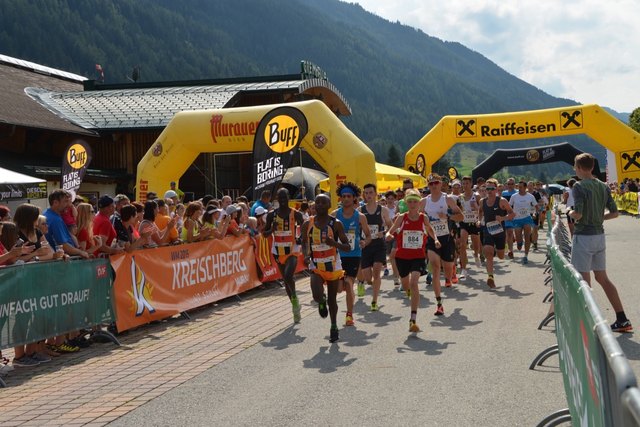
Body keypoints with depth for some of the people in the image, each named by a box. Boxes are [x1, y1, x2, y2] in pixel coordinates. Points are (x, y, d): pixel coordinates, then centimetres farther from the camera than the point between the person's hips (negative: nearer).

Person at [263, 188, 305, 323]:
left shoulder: (295, 214, -5)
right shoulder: (272, 215, 2)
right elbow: (265, 234, 7)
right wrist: (272, 229, -14)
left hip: (292, 251, -4)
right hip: (278, 251, 4)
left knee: (288, 276, -25)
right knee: (285, 279, 11)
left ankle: (295, 298, 1)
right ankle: (295, 306, 26)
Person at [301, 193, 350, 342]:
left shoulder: (336, 224, -9)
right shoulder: (308, 224, -3)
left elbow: (347, 247, -8)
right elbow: (304, 242, 12)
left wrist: (334, 243, -28)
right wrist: (306, 255, -9)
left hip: (333, 267, 0)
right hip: (316, 267, 0)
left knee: (332, 299, 12)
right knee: (317, 296, -22)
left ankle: (334, 327, 35)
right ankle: (322, 302, 16)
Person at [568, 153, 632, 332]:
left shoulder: (579, 186, -14)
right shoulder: (603, 186, 9)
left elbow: (577, 214, -21)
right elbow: (614, 213, 9)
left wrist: (570, 212, 0)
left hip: (583, 237, -7)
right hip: (599, 235, 7)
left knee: (584, 282, -2)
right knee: (602, 278, 15)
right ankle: (622, 319, 13)